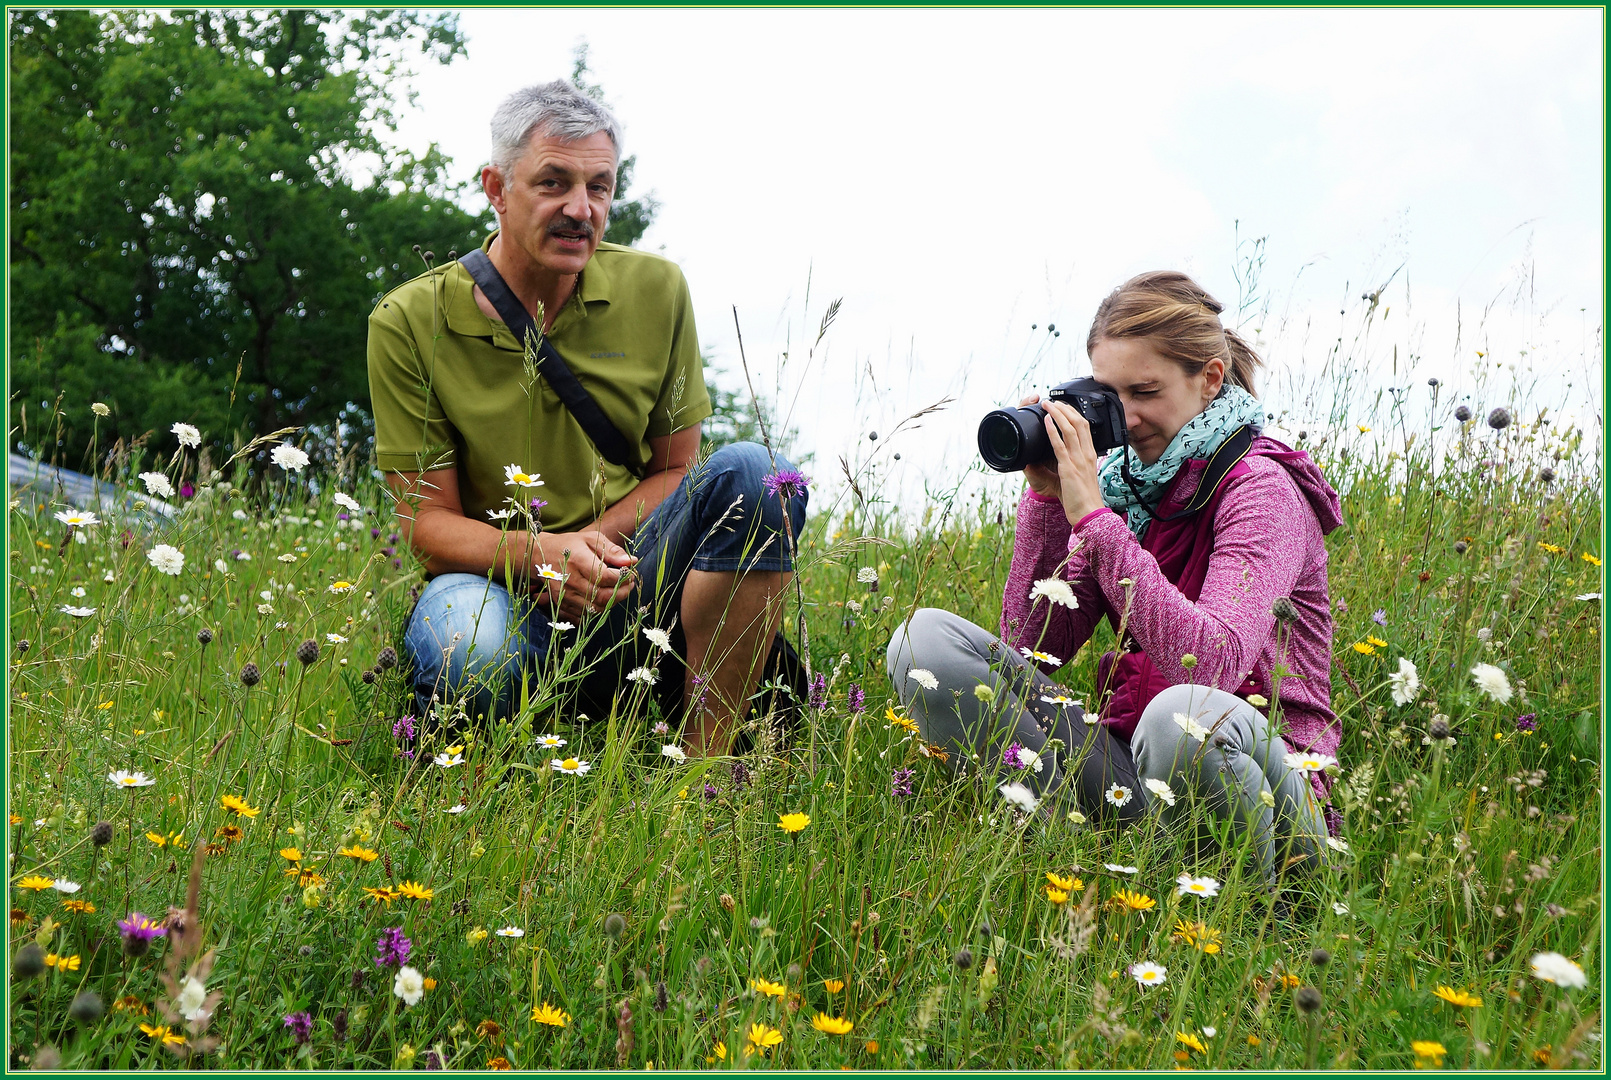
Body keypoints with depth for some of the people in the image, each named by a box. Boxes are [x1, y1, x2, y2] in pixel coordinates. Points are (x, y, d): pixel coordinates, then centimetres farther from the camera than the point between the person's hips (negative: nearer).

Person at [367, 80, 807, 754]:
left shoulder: (656, 290, 3)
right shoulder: (409, 323, -5)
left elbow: (675, 469, 8)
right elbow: (426, 518, -4)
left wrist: (585, 547, -13)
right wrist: (538, 554, -26)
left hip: (629, 593, 3)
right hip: (498, 591, -3)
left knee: (752, 475, -24)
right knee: (471, 651, -40)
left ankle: (707, 759, -22)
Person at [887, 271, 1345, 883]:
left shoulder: (1261, 489, -10)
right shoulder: (1121, 480, 8)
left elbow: (1215, 665, -28)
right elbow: (1029, 646, 3)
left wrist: (1094, 516, -25)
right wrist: (1047, 498, -6)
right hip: (1132, 769, 6)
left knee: (1180, 714, -42)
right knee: (924, 638, -8)